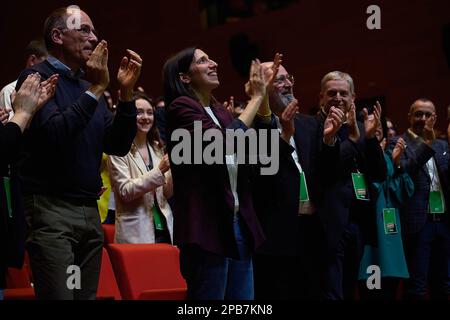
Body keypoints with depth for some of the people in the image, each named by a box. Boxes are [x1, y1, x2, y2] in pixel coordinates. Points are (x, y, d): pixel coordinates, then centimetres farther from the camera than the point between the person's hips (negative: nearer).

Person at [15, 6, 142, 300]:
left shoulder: (88, 87, 16)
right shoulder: (37, 77, -4)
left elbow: (118, 146, 12)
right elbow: (54, 134, -20)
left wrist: (126, 93, 1)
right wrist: (96, 90, -17)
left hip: (90, 212, 7)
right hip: (51, 210, -7)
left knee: (87, 295, 7)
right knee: (59, 295, -11)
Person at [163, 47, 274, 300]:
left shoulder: (219, 111, 16)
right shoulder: (180, 107, -7)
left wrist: (264, 99, 5)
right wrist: (256, 97, -10)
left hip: (239, 222, 8)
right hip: (208, 225, -8)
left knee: (243, 300, 8)